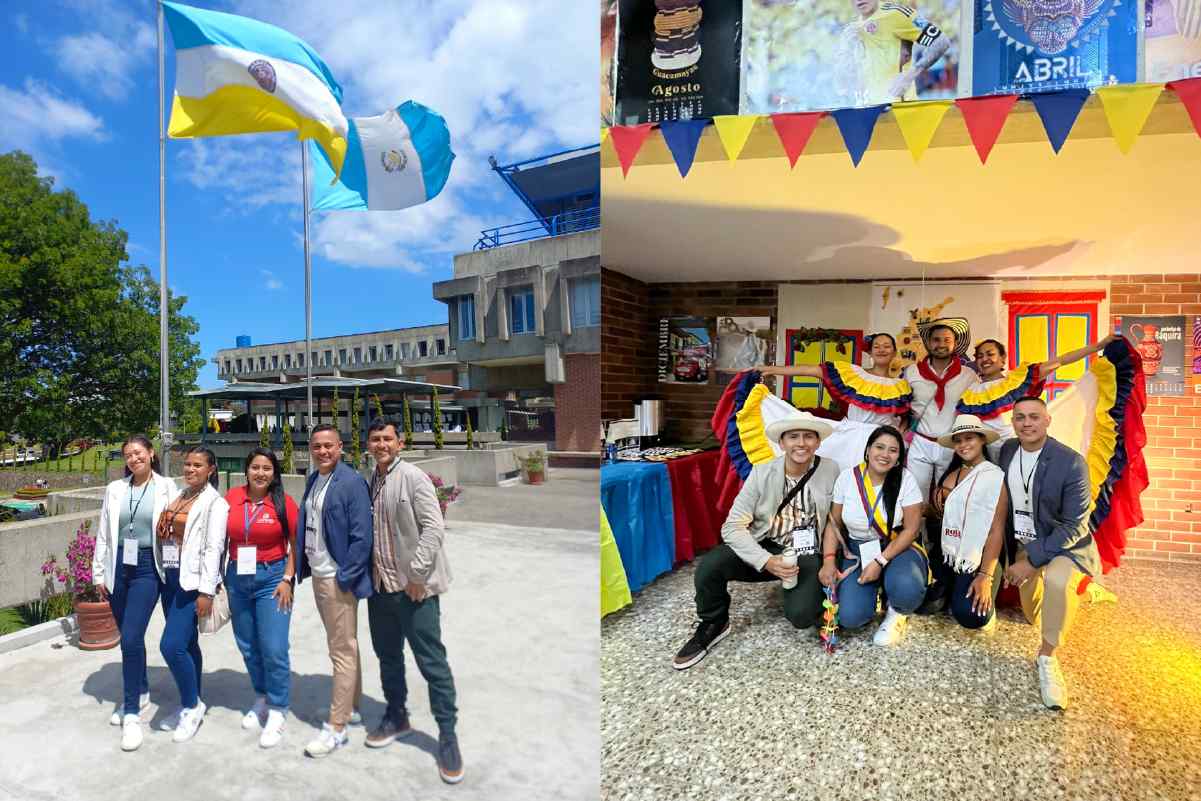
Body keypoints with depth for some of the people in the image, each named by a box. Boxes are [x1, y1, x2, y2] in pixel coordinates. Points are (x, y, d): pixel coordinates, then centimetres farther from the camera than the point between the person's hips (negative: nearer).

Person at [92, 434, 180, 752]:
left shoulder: (167, 488, -4)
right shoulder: (114, 489, 7)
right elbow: (103, 534, 11)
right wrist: (99, 573, 9)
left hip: (148, 568, -4)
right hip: (119, 566, 4)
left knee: (131, 639, -10)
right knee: (130, 637, 14)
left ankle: (132, 713, 1)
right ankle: (140, 692, 34)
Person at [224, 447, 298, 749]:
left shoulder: (284, 503, -9)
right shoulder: (232, 497, -1)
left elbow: (296, 545, -4)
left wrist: (287, 580, -10)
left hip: (272, 578, -4)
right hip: (237, 578, 4)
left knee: (274, 648, -5)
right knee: (248, 646, 15)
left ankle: (277, 712, 11)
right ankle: (261, 699, 34)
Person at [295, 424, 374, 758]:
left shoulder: (352, 483, -16)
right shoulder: (313, 481, 10)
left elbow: (362, 535, -19)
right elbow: (306, 525, 17)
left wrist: (346, 577, -18)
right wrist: (304, 565, 11)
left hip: (338, 579, -8)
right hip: (317, 576, 9)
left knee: (342, 651, 1)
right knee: (343, 646, 20)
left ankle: (336, 728, 12)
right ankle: (352, 705, 36)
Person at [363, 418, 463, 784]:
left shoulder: (414, 477, -10)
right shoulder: (368, 483, 9)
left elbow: (434, 528, -16)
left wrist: (417, 575, -18)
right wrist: (367, 573, 9)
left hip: (414, 588, -6)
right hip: (380, 586, 7)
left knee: (432, 663, -1)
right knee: (387, 656, 20)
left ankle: (448, 736, 11)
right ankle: (396, 718, 39)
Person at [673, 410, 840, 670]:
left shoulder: (831, 471, -7)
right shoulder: (762, 473, -9)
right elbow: (733, 526, -14)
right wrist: (766, 561, -26)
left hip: (809, 556, 0)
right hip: (767, 549, 1)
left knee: (801, 615, -28)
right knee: (709, 565, -25)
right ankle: (713, 625, 4)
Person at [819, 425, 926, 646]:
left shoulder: (905, 480, -10)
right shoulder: (847, 477, -5)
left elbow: (911, 529, -10)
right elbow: (833, 523, 1)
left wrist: (880, 562, -19)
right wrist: (829, 561, -13)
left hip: (897, 548, -1)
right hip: (857, 552, 2)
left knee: (906, 588, -37)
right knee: (849, 617, -19)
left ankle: (897, 612, 2)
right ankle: (873, 592, 16)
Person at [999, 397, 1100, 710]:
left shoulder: (1071, 462, -21)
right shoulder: (1007, 450, -6)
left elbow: (1074, 526, -20)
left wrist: (1032, 563, -23)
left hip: (1064, 543, -5)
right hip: (1024, 544, 5)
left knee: (1057, 580, -37)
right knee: (1034, 617, 10)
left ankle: (1048, 657, -18)